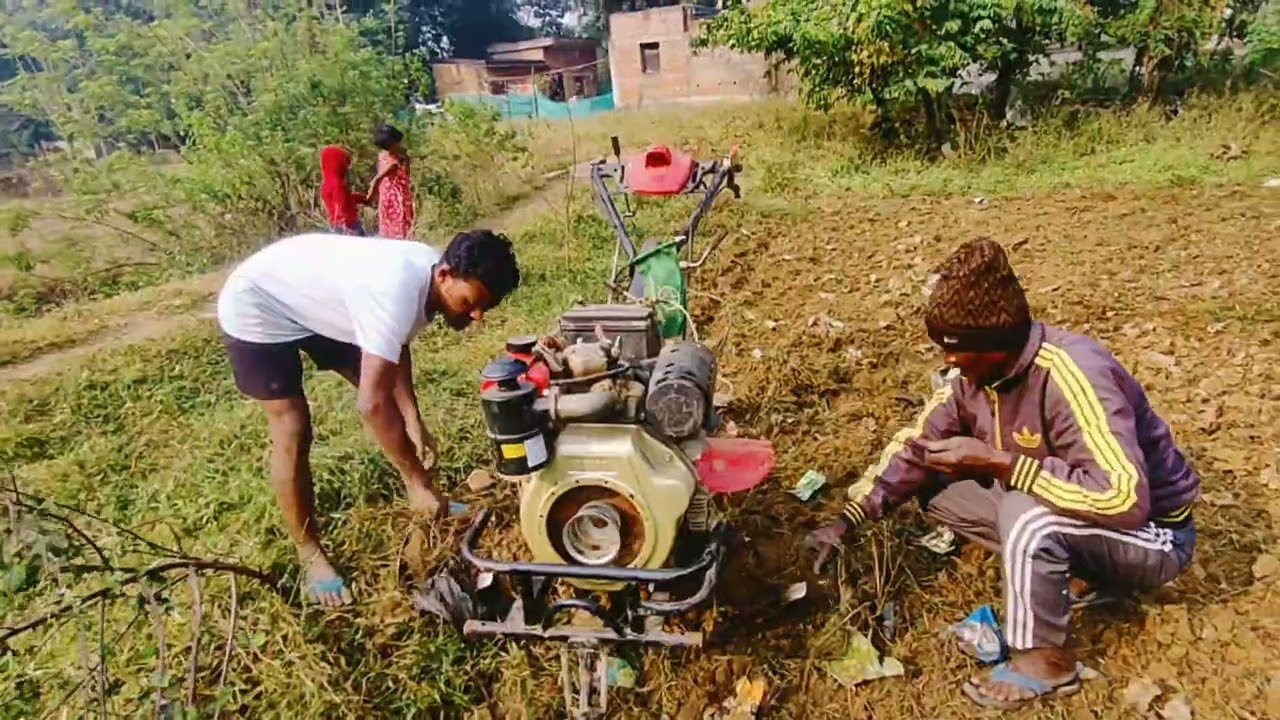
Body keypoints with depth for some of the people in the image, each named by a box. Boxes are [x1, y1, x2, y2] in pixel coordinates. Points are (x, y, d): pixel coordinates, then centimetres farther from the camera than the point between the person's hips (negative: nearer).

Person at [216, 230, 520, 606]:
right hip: (256, 307, -8)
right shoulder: (398, 290, -40)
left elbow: (394, 346, 3)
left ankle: (431, 504, 22)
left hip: (316, 303, 8)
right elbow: (372, 404, -41)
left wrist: (413, 419, -7)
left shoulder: (427, 275, -13)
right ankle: (311, 557, 7)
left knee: (381, 386, 7)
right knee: (293, 434, -10)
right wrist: (417, 481, -32)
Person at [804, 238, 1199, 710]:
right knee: (935, 488, -4)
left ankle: (1044, 661, -11)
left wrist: (998, 462, -38)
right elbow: (916, 444, -4)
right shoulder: (974, 370, -11)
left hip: (1149, 534, -7)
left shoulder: (1071, 377, -34)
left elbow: (1125, 500, -39)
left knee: (1027, 514, -36)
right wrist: (847, 521, -12)